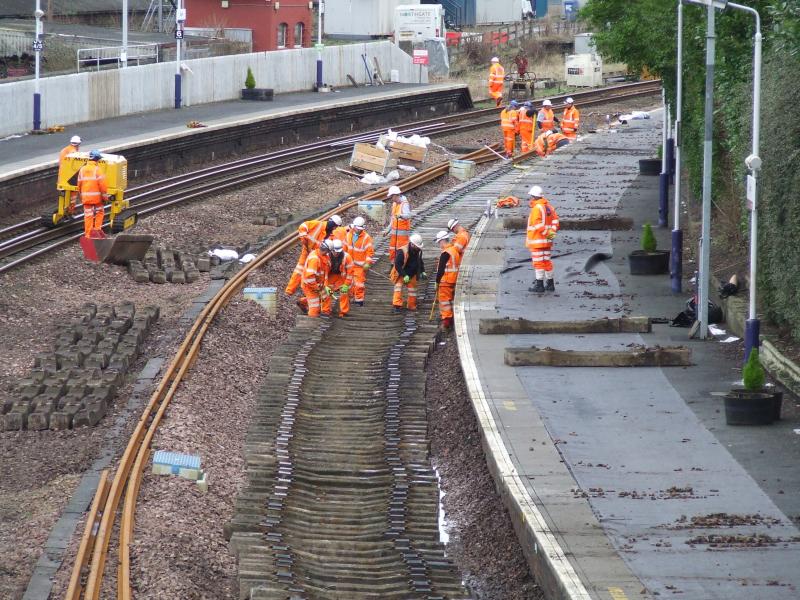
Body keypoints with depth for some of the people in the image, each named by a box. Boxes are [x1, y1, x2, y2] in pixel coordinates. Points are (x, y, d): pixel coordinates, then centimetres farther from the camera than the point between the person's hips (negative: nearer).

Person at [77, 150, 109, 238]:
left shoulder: (82, 169, 7)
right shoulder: (97, 169, -10)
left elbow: (79, 184, 12)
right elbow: (102, 184, -14)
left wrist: (81, 195, 22)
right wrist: (105, 195, -5)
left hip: (86, 197, 4)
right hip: (97, 196, -4)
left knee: (88, 215, 6)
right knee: (99, 211, 16)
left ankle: (88, 234, 5)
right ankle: (97, 229, 9)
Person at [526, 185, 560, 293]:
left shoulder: (537, 208, -17)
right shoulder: (548, 206, 10)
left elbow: (538, 225, -23)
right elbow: (555, 219, 9)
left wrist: (546, 233, -14)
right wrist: (552, 231, 1)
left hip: (536, 240, -8)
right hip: (547, 241, 8)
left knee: (538, 262, -3)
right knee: (547, 261, 14)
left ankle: (539, 285, -2)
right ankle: (550, 284, 17)